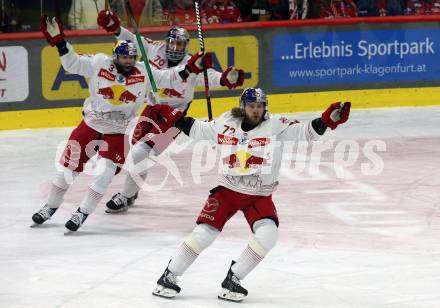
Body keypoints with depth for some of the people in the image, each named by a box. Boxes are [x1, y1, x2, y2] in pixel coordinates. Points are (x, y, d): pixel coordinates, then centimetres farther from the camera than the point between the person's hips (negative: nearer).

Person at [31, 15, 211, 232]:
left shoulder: (143, 73, -6)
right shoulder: (99, 64, -10)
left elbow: (167, 78, -2)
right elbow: (72, 63, -8)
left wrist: (190, 68, -14)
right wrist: (59, 42, -18)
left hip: (117, 134, 0)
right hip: (90, 126, 0)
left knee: (104, 174, -16)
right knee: (68, 168, 5)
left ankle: (82, 214, -2)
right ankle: (50, 207, 25)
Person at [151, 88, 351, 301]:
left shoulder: (275, 126, -10)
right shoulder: (226, 123, -2)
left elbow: (303, 132, -21)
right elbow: (198, 130, 16)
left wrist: (326, 121, -36)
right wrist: (177, 119, 12)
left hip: (259, 195, 0)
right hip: (227, 189, 0)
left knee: (267, 235, -22)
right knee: (204, 233, -9)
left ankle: (233, 279, -6)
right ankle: (169, 276, 7)